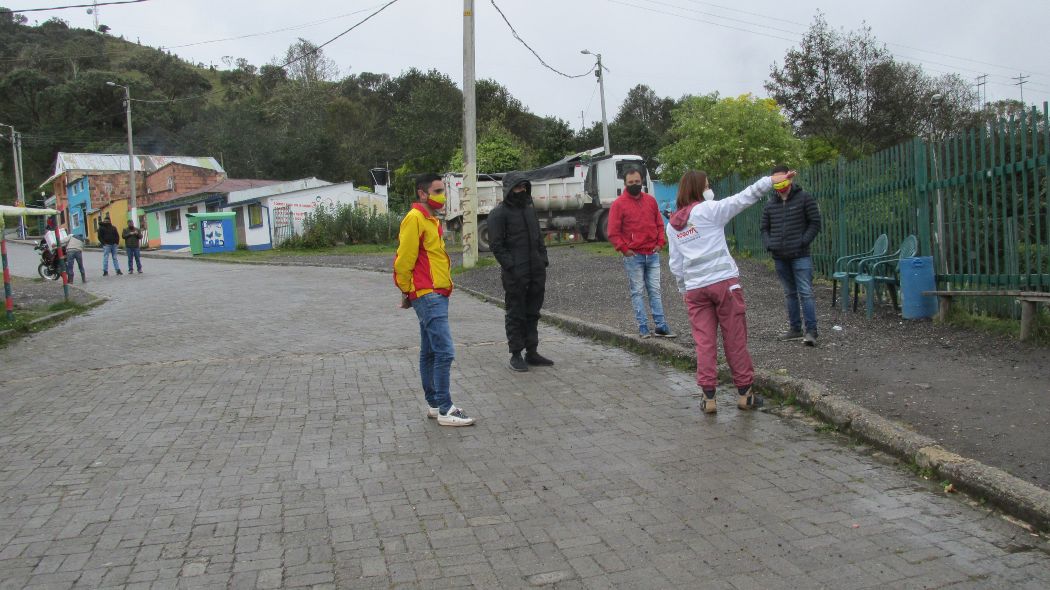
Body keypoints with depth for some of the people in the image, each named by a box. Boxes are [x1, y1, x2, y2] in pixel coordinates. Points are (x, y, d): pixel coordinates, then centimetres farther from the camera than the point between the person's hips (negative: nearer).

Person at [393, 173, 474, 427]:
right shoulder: (414, 218, -12)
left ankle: (434, 405, 21)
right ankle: (444, 410, -7)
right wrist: (407, 292, -6)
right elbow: (404, 259, -15)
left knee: (429, 352, 13)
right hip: (428, 296, -10)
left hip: (437, 295, 10)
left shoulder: (432, 220, 19)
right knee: (444, 352, -11)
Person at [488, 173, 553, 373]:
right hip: (515, 275, -7)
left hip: (536, 273, 7)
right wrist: (511, 267, -18)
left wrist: (543, 261, 10)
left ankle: (532, 352, 22)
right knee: (515, 315, 1)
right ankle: (516, 355, 8)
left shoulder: (529, 209, 16)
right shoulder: (499, 213, -7)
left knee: (532, 313, 12)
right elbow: (496, 245, -12)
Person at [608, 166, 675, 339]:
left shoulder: (650, 200, 10)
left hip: (653, 254, 4)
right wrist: (624, 249, -11)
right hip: (633, 256, -4)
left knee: (655, 291, 6)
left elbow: (659, 224, 17)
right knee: (638, 292, 1)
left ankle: (660, 326, 10)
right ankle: (643, 327, 5)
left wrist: (660, 243, 5)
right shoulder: (618, 204, -3)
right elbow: (613, 233, -4)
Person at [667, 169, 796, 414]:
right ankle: (744, 393, 14)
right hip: (724, 281, -4)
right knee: (735, 339, 5)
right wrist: (769, 181, -9)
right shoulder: (707, 210, -4)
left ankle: (708, 396, 5)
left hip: (694, 288, 5)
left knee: (704, 342, 6)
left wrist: (684, 288, 22)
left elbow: (675, 263, 14)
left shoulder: (672, 225, 12)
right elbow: (742, 199, -11)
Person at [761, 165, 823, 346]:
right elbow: (764, 228, 18)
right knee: (789, 294, 11)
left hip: (800, 256, -5)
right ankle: (795, 329, 19)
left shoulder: (804, 198, -2)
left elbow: (815, 223, -3)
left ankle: (811, 331, -8)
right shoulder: (770, 204, 11)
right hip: (780, 257, 5)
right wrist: (769, 244, 1)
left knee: (805, 293, -9)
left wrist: (802, 242, -12)